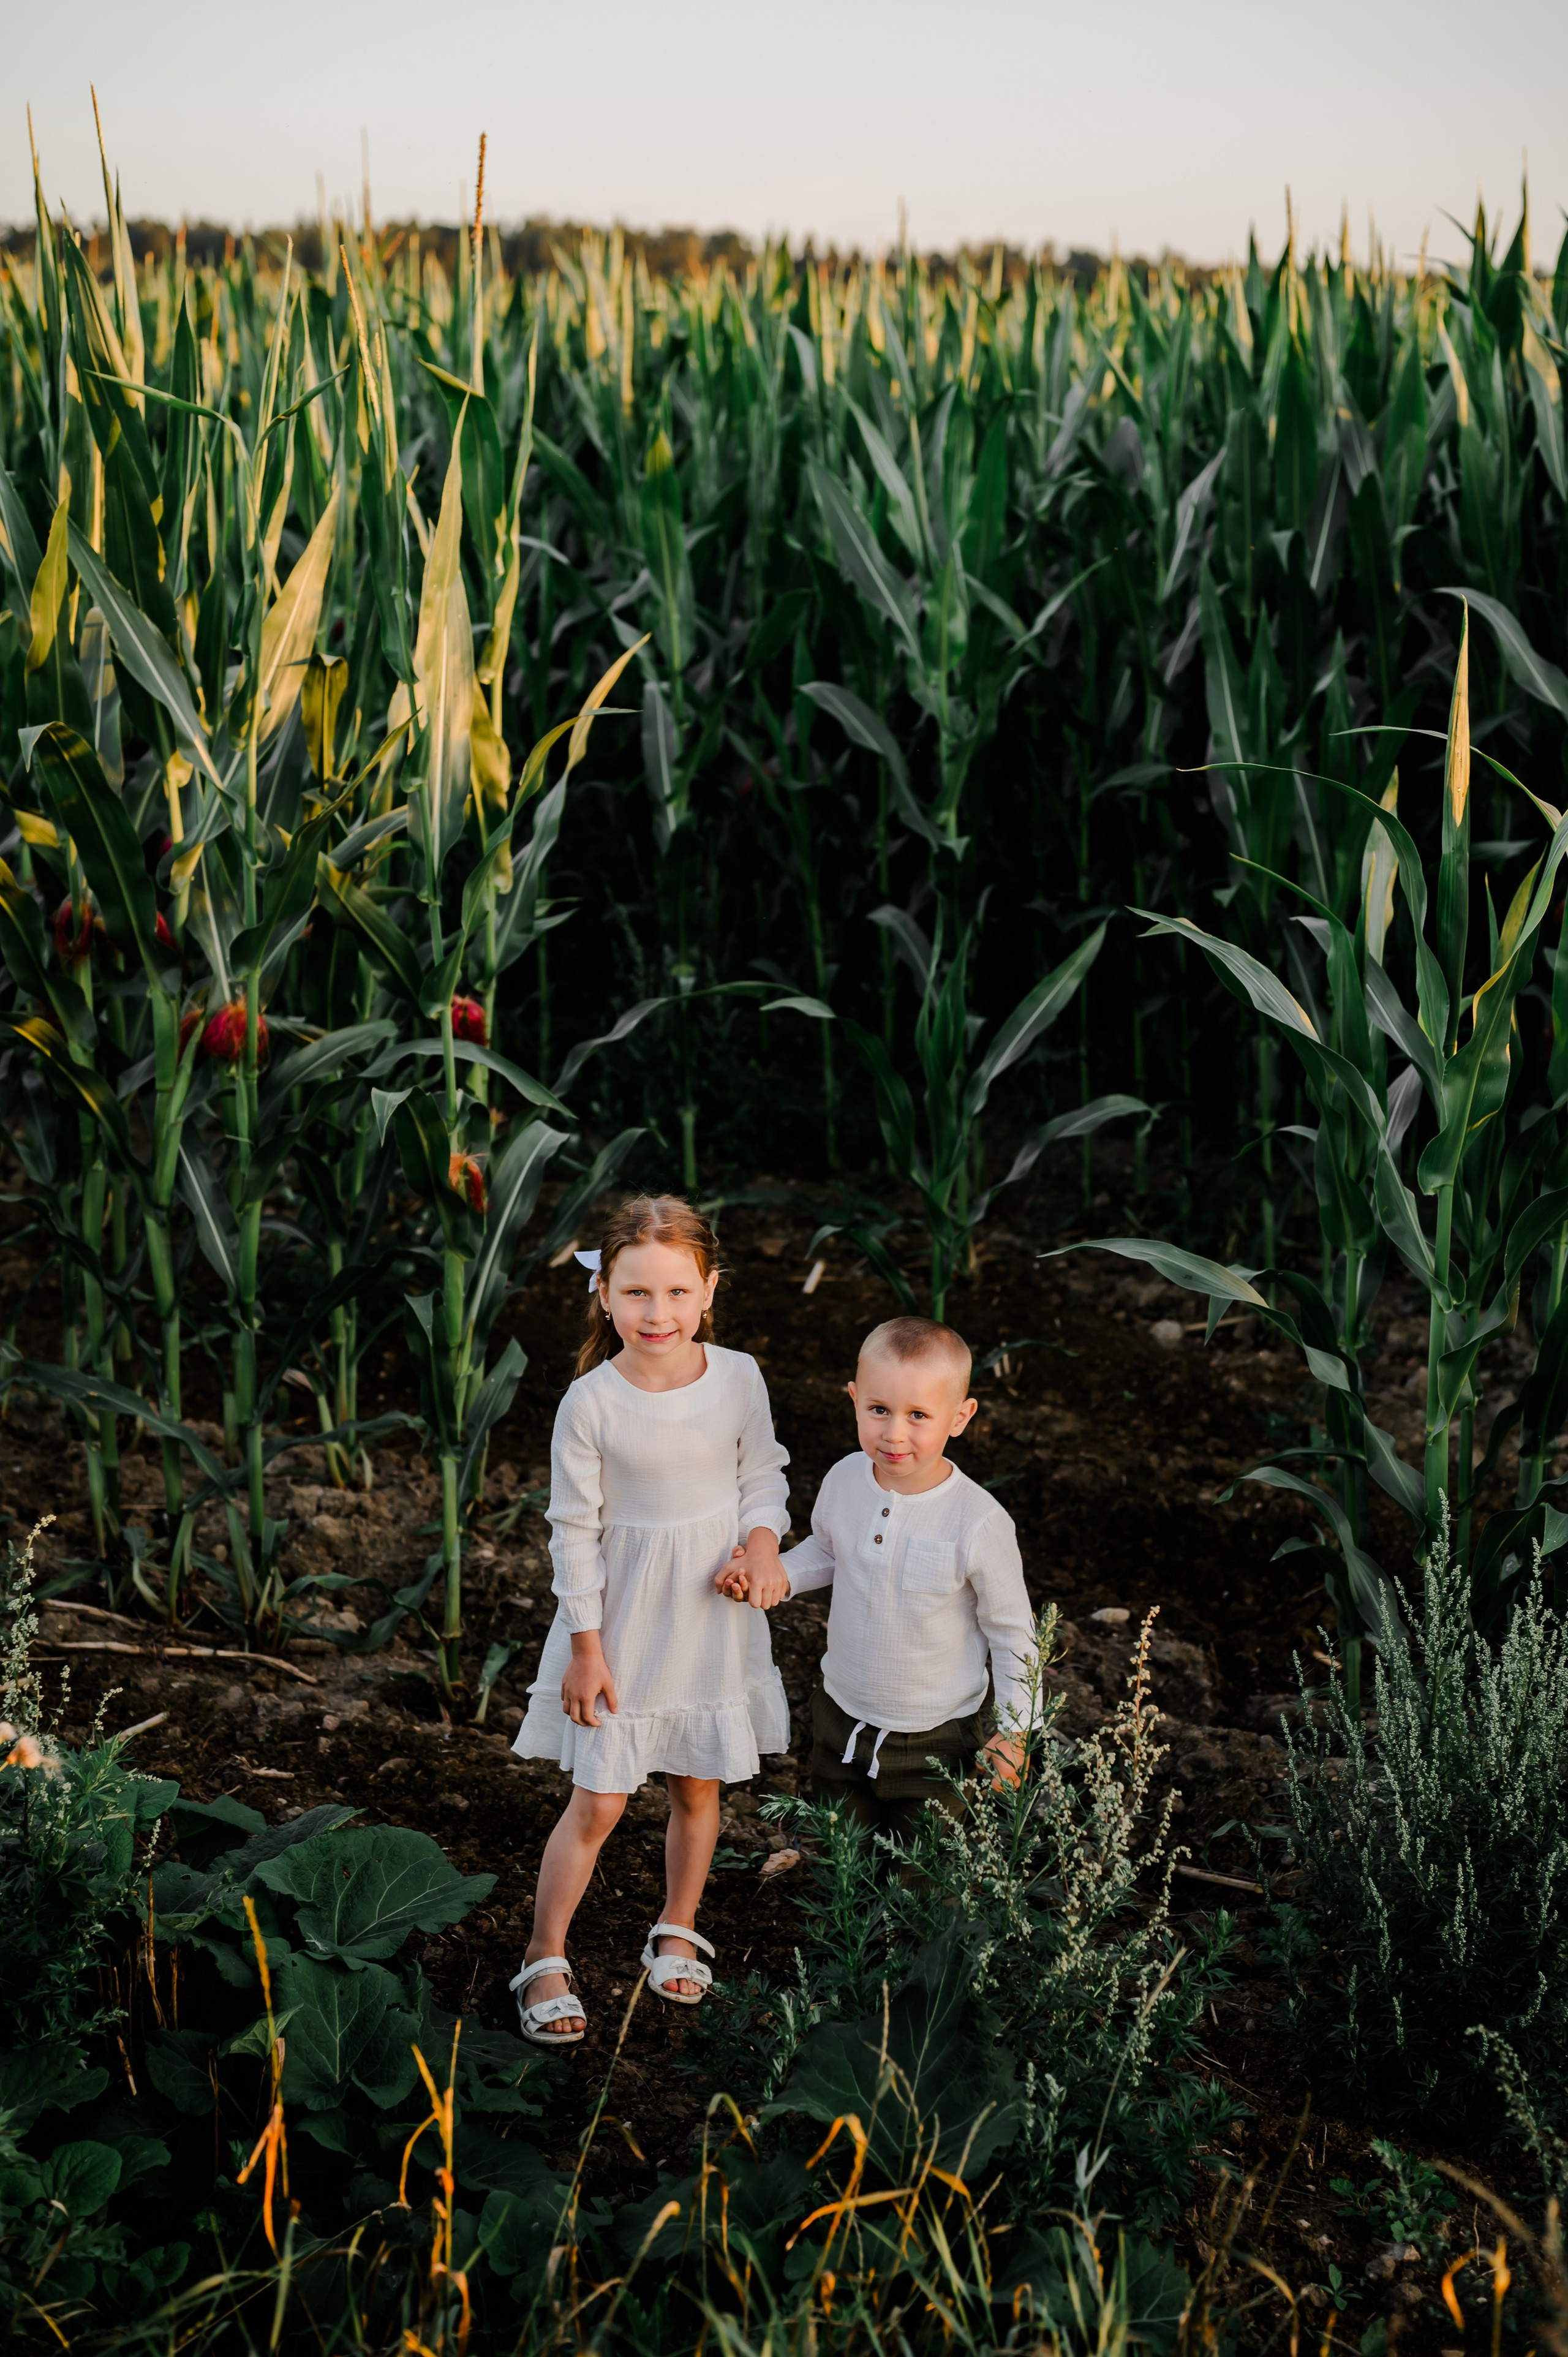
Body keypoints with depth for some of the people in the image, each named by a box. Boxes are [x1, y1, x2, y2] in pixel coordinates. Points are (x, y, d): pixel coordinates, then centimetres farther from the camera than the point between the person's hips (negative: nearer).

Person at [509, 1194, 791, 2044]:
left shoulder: (738, 1378, -9)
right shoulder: (590, 1404, -16)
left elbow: (763, 1477, 5)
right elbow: (574, 1528, -9)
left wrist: (763, 1541, -16)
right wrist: (585, 1646, -7)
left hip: (711, 1617, 3)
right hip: (622, 1623, -3)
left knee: (699, 1786, 16)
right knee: (598, 1803, 2)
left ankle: (678, 1933, 39)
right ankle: (545, 1962, 19)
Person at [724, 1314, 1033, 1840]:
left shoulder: (979, 1523, -26)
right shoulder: (845, 1480, -13)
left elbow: (1013, 1634, -13)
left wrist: (1011, 1733, -9)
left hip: (935, 1742, -4)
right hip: (841, 1721, 5)